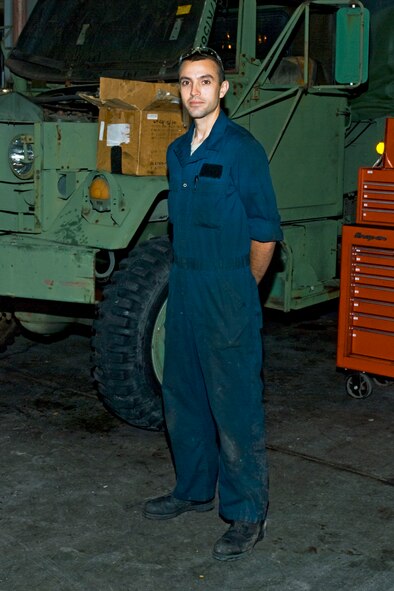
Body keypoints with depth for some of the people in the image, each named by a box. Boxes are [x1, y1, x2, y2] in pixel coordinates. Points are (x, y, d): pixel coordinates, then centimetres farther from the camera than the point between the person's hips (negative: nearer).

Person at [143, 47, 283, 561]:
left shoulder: (242, 150, -11)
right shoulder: (177, 152, 12)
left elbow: (265, 234, -9)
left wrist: (239, 292, -2)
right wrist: (190, 280, 14)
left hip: (228, 294, -8)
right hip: (183, 288, 8)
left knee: (235, 406, -3)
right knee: (182, 397, 16)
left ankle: (248, 516, 8)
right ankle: (194, 489, 34)